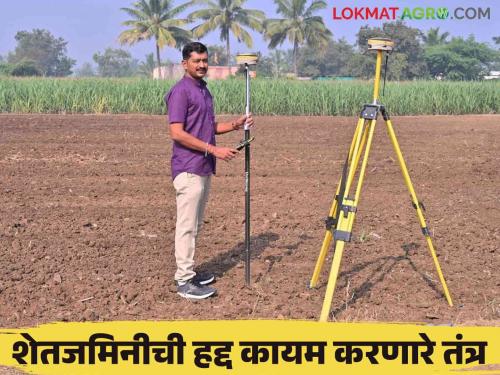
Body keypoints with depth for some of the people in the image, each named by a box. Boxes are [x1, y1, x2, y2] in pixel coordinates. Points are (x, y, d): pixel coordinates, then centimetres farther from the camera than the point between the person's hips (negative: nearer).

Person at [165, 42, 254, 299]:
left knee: (195, 224, 14)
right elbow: (177, 133, -20)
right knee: (187, 224, -5)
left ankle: (188, 271, 24)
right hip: (188, 169, -9)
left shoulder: (204, 90, 16)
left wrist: (234, 125, 5)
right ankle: (184, 281, 1)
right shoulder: (180, 92, -13)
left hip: (204, 168, 9)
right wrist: (214, 150, -22)